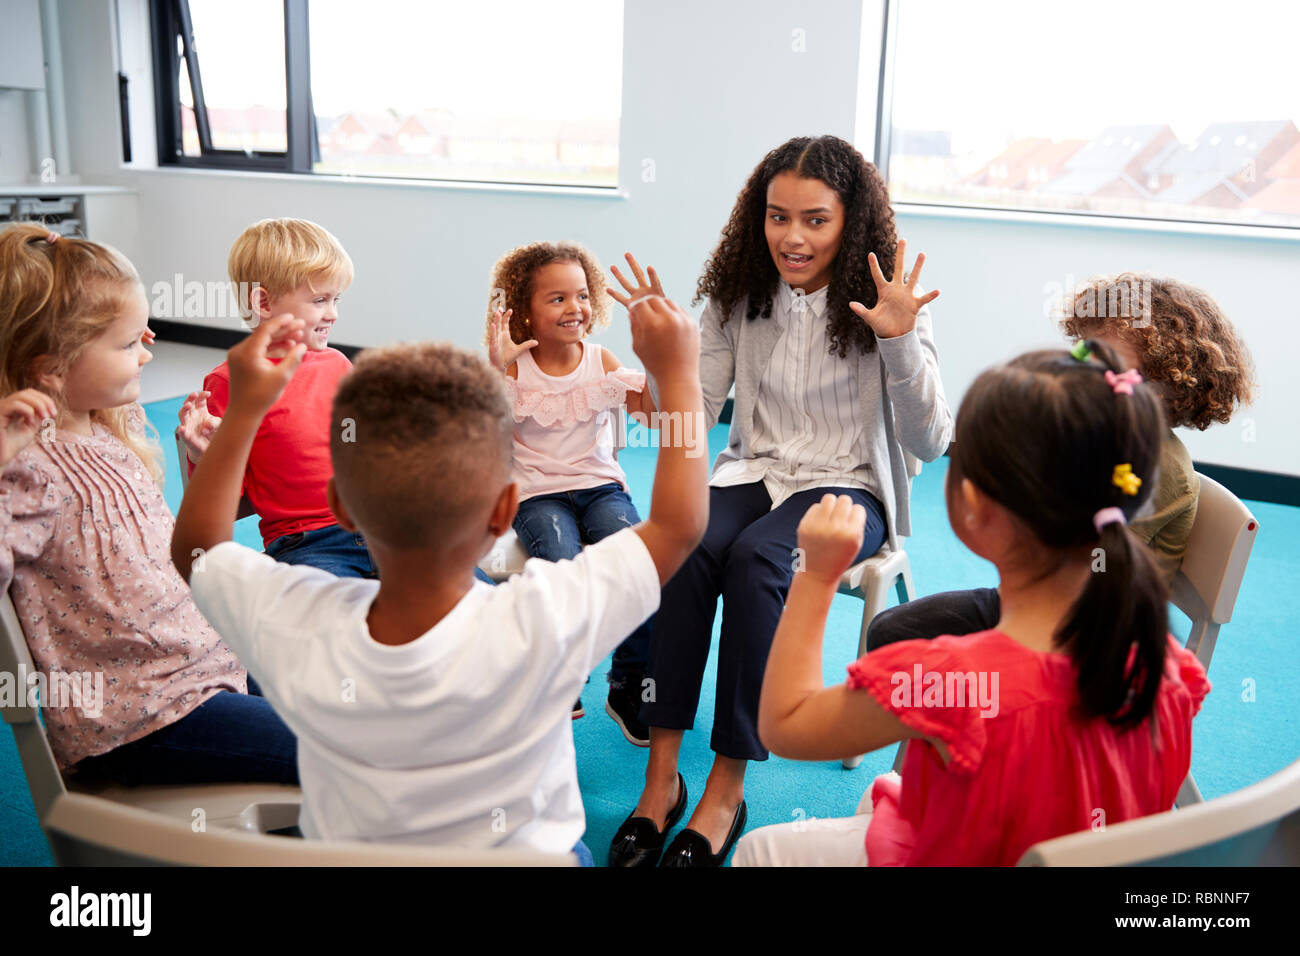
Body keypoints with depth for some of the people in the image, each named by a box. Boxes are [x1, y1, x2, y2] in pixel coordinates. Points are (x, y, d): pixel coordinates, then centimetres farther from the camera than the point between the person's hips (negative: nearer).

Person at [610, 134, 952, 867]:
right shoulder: (740, 296, 3)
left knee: (754, 558, -34)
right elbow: (694, 415, 4)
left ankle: (728, 791, -23)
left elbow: (931, 443, -12)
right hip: (756, 472, 3)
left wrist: (901, 341, -26)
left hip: (847, 485, -2)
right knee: (687, 548, -31)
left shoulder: (886, 304, -6)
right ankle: (662, 778, -22)